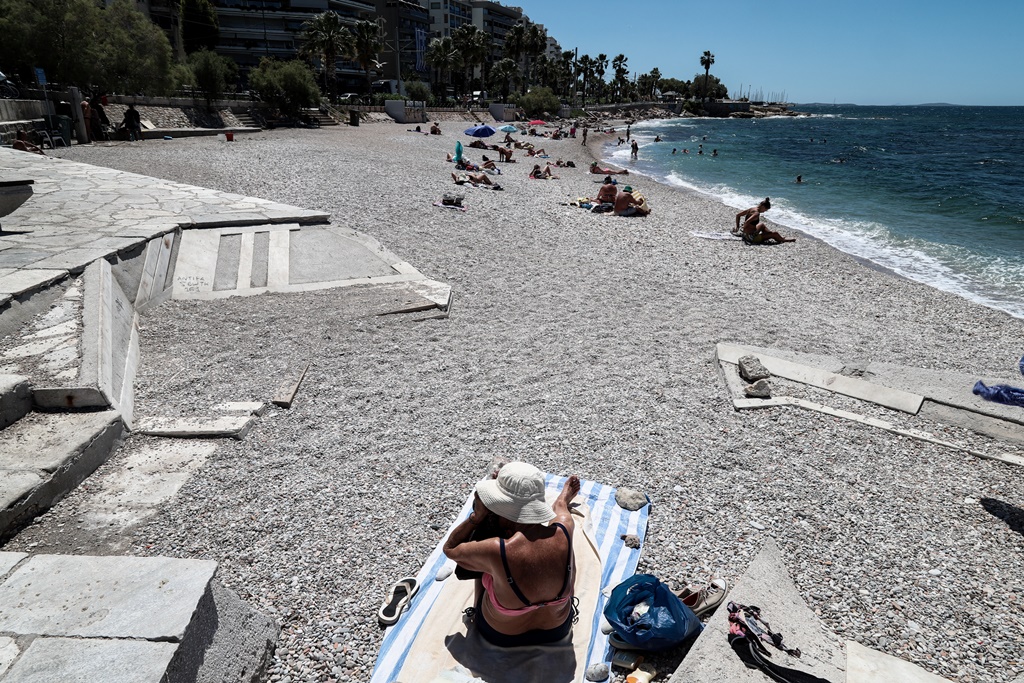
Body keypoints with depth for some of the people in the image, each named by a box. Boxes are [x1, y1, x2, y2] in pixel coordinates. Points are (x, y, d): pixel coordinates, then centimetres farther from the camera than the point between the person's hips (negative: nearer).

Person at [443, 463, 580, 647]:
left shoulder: (495, 550, -40)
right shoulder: (564, 531, -31)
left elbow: (450, 549, -15)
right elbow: (559, 506, -1)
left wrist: (477, 516, -24)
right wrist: (566, 494, 20)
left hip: (499, 636, -2)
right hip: (557, 630, 2)